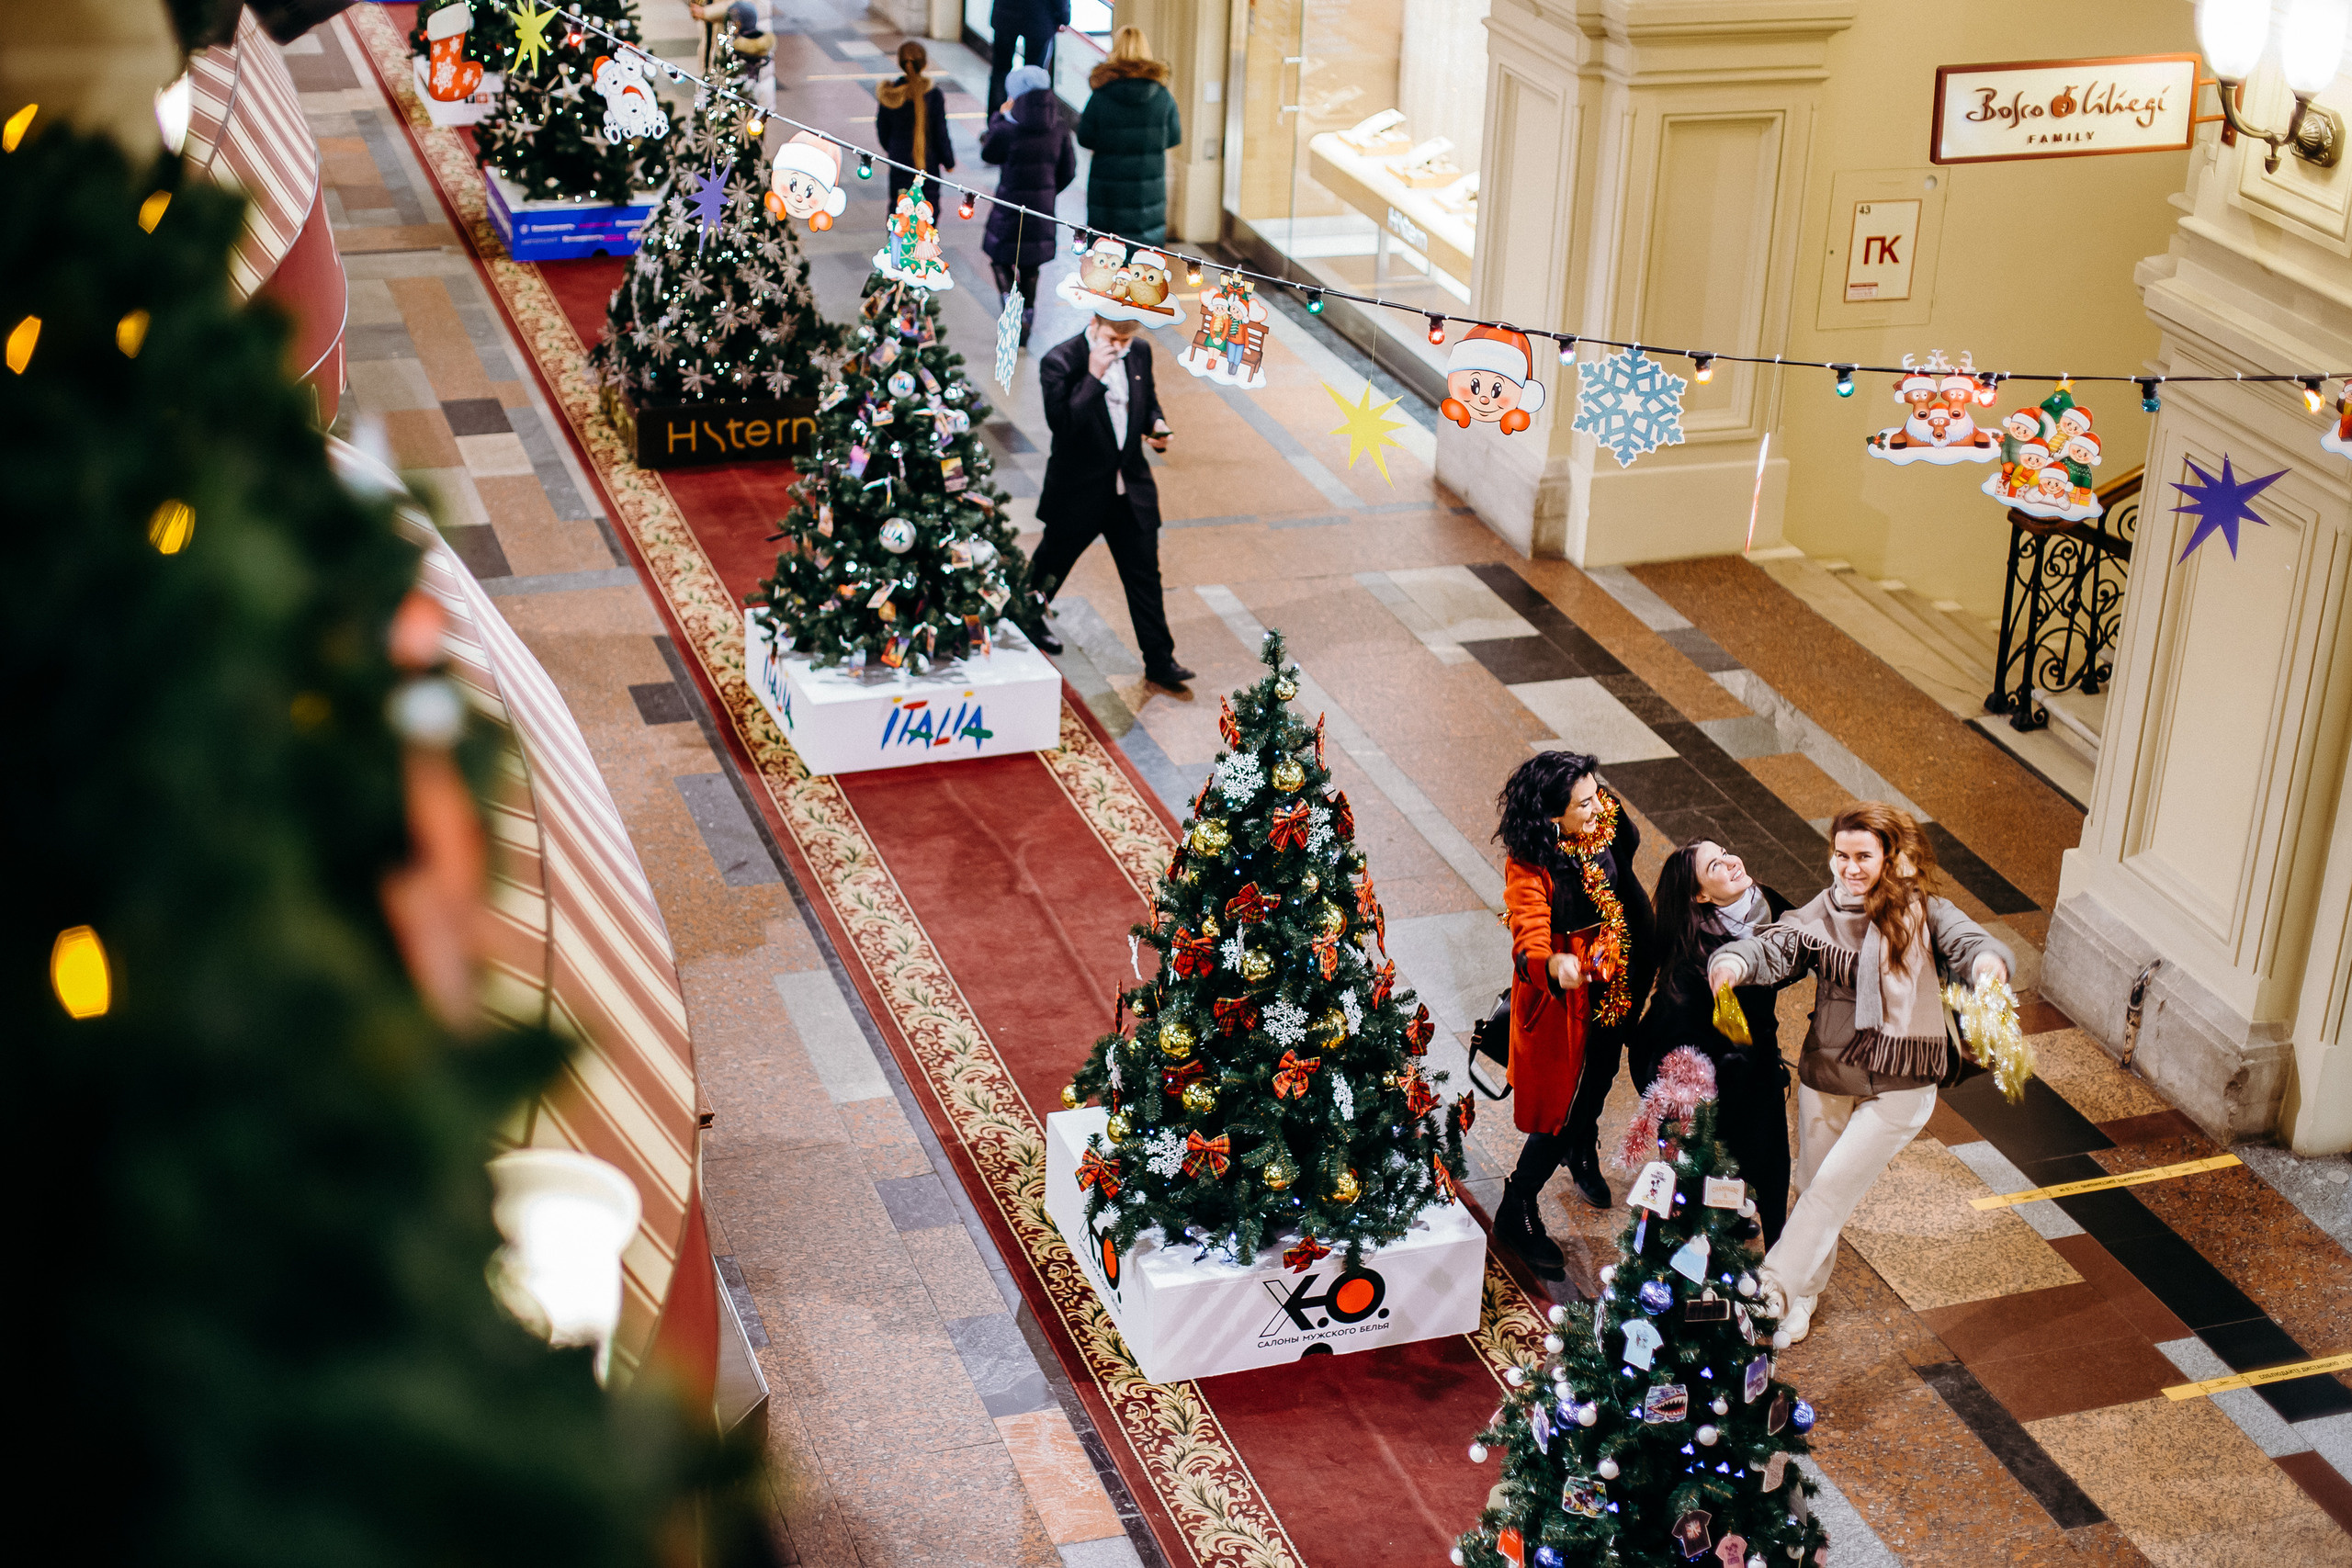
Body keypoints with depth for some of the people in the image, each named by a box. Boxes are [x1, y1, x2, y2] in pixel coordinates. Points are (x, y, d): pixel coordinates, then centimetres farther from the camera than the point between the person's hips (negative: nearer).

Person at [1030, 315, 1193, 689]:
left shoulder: (1140, 351, -1)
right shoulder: (1060, 361, -19)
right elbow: (1061, 424, -29)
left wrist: (1156, 423, -7)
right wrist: (1093, 376, -34)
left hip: (1132, 488, 4)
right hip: (1079, 491, -4)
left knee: (1145, 574, 6)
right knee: (1052, 562, 17)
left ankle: (1159, 661, 13)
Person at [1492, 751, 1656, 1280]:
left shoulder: (1604, 834, -8)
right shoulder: (1528, 866, -28)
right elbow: (1529, 944, -38)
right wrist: (1553, 965, -60)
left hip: (1609, 992, 7)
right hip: (1560, 1002, -7)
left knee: (1596, 1083, 29)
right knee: (1563, 1111, -2)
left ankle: (1583, 1155, 59)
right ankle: (1516, 1213, 16)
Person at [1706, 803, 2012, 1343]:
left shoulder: (1921, 913, -8)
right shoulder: (1821, 914, -3)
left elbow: (1966, 941, -22)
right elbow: (1774, 946, -17)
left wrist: (1988, 960, -47)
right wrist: (1733, 962, -40)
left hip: (1898, 1088, -3)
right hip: (1825, 1075, 3)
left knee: (1832, 1188, -7)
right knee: (1813, 1187, 14)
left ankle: (1773, 1293, 2)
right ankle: (1802, 1297, 34)